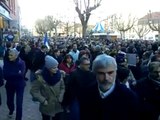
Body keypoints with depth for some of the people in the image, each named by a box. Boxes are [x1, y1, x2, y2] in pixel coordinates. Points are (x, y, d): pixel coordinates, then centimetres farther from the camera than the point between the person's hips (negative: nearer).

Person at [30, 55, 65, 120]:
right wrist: (43, 101, -16)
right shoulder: (40, 77, -18)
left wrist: (60, 98, -8)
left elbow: (62, 87, 3)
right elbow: (33, 91, -13)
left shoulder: (59, 75, -7)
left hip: (57, 106, 3)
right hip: (46, 107, -3)